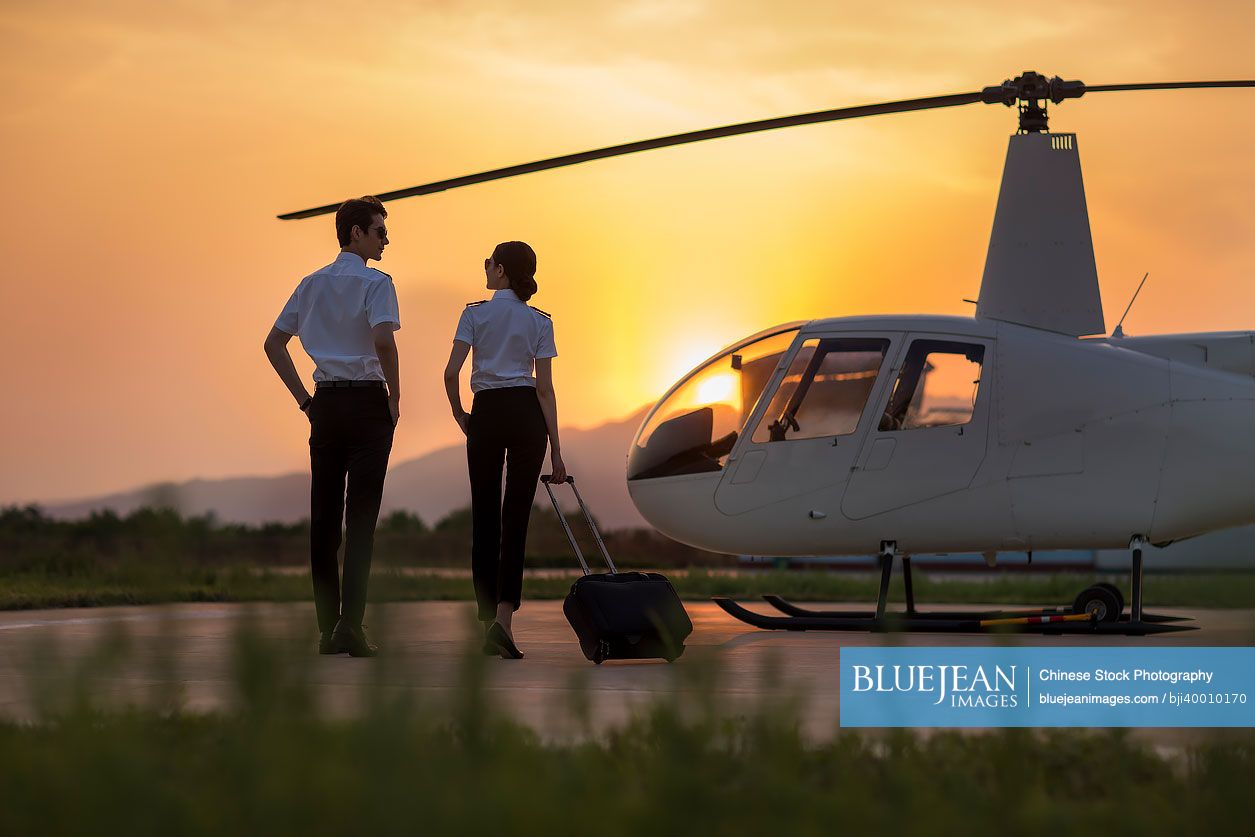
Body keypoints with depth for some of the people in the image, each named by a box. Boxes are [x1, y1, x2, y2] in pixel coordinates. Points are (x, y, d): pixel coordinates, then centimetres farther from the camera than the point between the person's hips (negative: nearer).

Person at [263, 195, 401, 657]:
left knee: (324, 516, 6)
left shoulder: (312, 284, 14)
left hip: (325, 404, 6)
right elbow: (382, 339, -22)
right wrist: (395, 396, -11)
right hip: (367, 402, -6)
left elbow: (274, 343, 15)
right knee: (361, 515, -6)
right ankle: (350, 624, -12)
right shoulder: (375, 282, -6)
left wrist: (304, 398, 15)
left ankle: (326, 628, 7)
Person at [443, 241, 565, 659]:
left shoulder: (475, 314, -1)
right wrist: (556, 448, 1)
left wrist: (458, 413, 10)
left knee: (484, 517, 7)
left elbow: (451, 373, -9)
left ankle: (489, 621, 6)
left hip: (485, 413, 0)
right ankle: (503, 618, -18)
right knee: (516, 516, -2)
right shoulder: (540, 322, 3)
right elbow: (545, 388, 0)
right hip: (526, 414, 0)